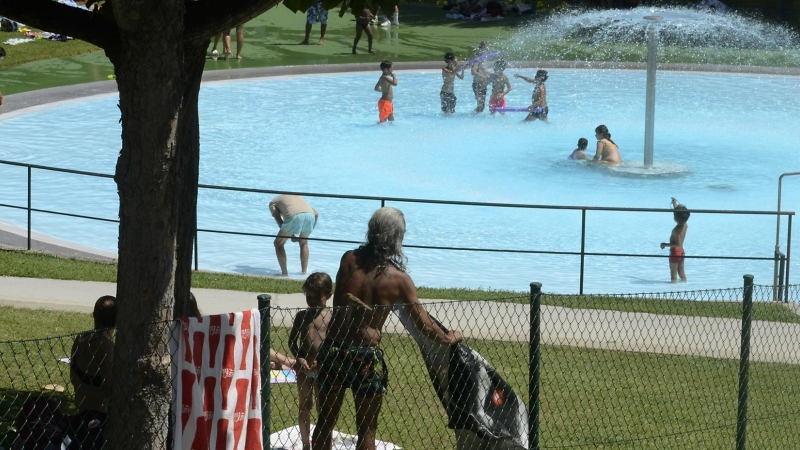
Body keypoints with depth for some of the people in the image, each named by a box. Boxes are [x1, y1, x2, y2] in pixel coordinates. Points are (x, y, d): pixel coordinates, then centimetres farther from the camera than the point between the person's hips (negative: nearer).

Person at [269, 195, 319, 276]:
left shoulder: (273, 203, 30)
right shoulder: (298, 197, 41)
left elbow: (279, 221, 14)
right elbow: (316, 214, 29)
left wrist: (292, 236, 18)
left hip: (294, 217, -4)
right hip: (310, 215, 4)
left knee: (278, 244, 17)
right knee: (303, 243, 30)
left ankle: (284, 273, 12)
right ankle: (304, 273, 26)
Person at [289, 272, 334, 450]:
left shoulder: (330, 317, -5)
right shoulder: (302, 316, 4)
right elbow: (292, 340, 5)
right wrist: (298, 357, -12)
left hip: (323, 368, -3)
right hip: (304, 368, 3)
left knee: (322, 408, 7)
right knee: (305, 407, 10)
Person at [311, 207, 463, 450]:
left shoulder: (349, 260, -2)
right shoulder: (397, 279, -9)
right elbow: (424, 324, -3)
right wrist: (449, 338, 15)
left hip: (333, 349, 3)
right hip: (366, 357, -3)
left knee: (325, 422, 17)